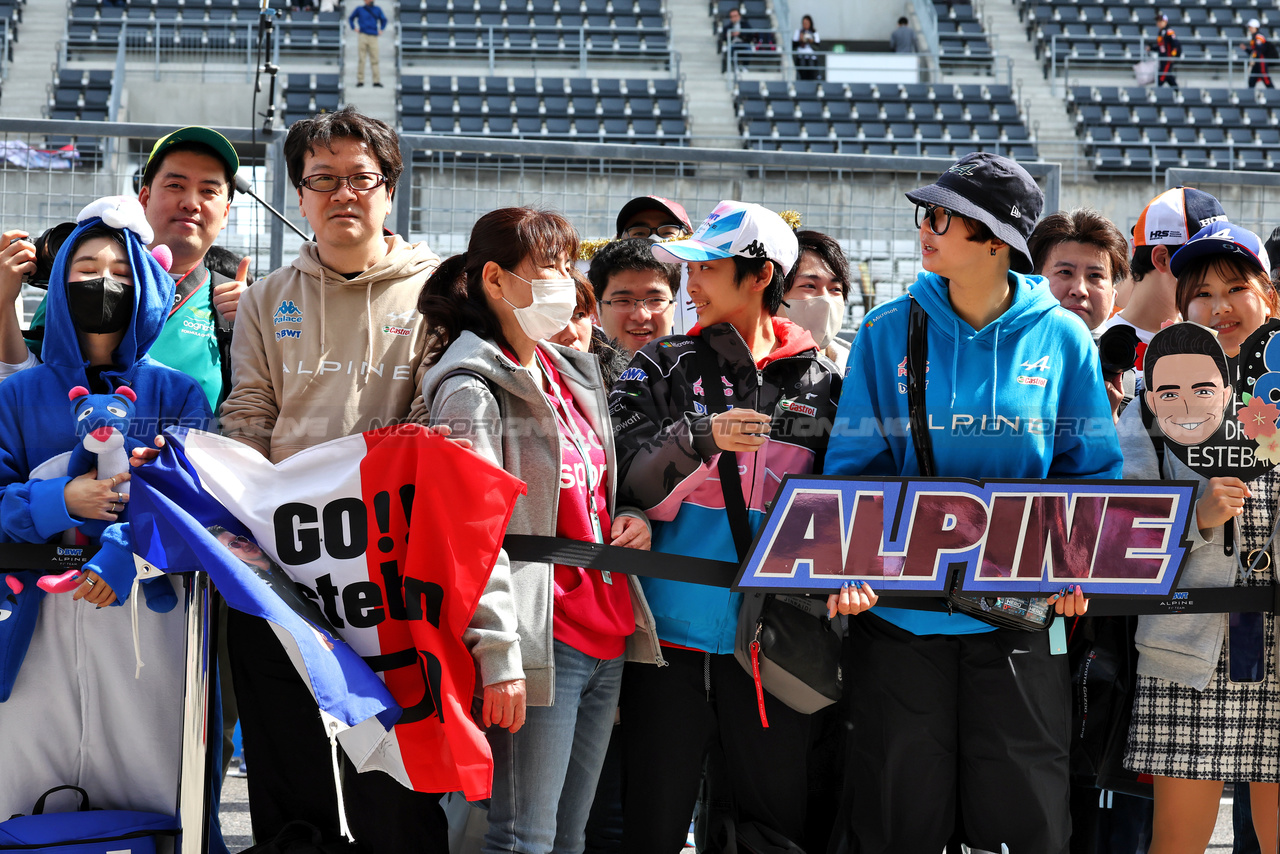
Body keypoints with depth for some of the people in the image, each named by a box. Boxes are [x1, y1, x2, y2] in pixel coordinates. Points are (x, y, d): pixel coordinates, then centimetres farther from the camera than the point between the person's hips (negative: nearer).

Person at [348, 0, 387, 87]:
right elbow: (351, 18, 22)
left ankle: (376, 81, -6)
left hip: (373, 37, 1)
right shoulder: (359, 9, 7)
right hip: (362, 36, -1)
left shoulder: (377, 10, 11)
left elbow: (383, 20, 27)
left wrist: (381, 30, 15)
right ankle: (360, 80, -3)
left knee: (374, 60, -5)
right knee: (361, 59, -5)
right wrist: (353, 28, 9)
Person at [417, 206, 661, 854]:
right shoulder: (474, 387, -9)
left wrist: (629, 519, 6)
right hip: (540, 642, -8)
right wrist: (499, 655, -21)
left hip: (607, 634, 9)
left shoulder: (576, 375, 17)